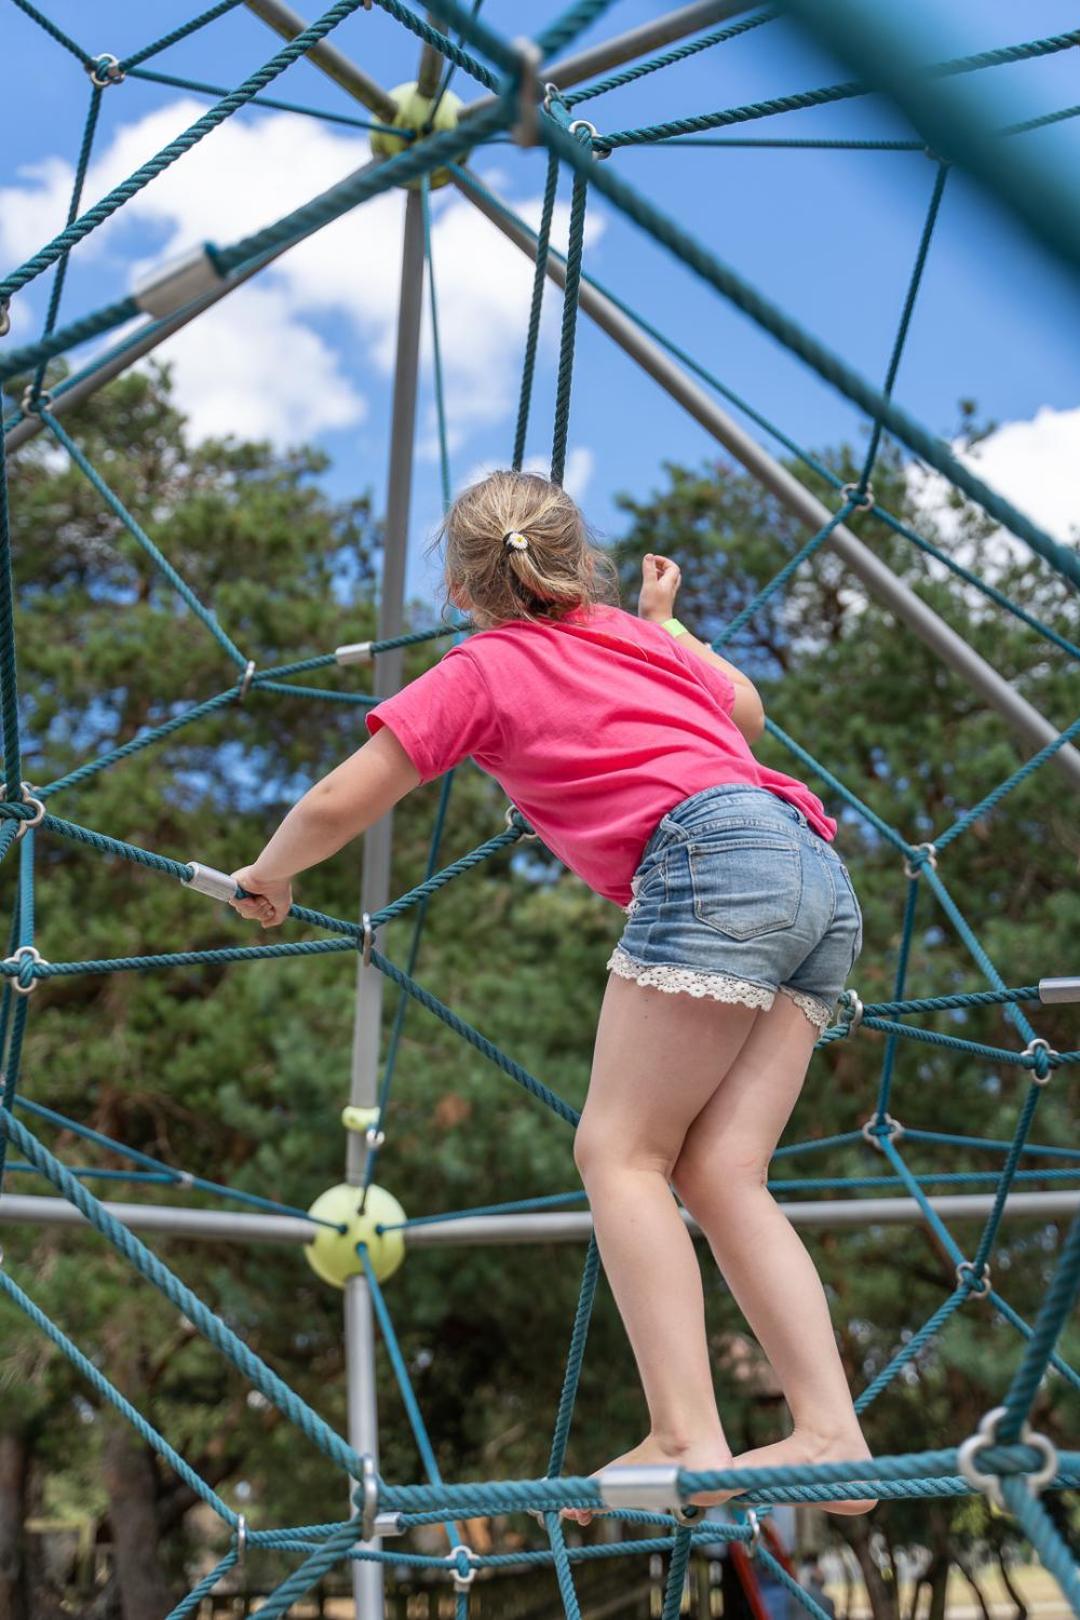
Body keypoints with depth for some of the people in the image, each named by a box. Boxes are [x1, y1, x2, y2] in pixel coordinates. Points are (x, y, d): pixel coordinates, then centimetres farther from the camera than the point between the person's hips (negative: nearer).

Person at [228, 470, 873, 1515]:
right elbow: (745, 710, 48)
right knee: (720, 1170, 3)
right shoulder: (637, 635, 29)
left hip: (716, 857, -7)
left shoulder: (479, 669, 11)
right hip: (821, 871, 7)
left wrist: (269, 878, 28)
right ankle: (829, 1435, -7)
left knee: (621, 1150, -6)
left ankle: (687, 1439, -17)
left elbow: (336, 806, 8)